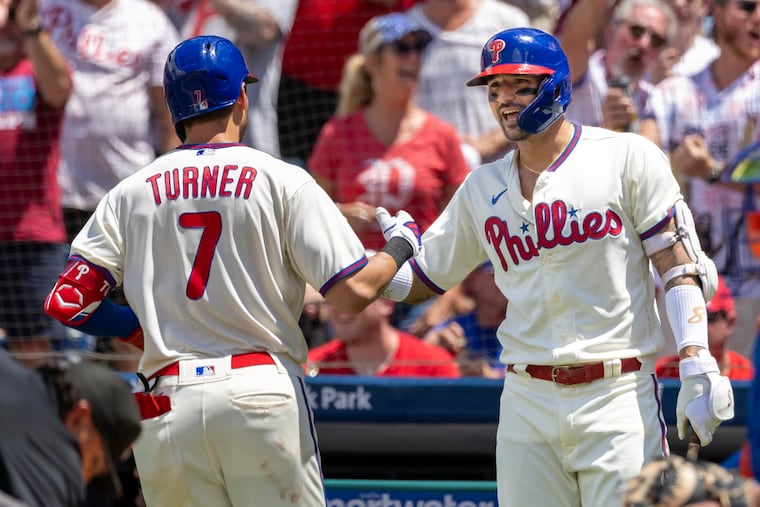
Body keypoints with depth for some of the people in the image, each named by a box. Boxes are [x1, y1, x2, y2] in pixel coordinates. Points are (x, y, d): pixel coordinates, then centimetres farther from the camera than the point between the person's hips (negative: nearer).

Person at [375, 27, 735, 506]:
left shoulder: (627, 157, -1)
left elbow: (680, 265, -4)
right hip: (527, 403, 4)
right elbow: (423, 278, 18)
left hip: (619, 396, -4)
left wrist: (697, 369, -13)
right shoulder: (482, 188, 12)